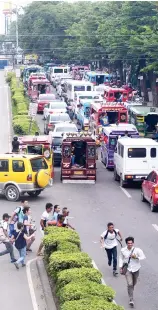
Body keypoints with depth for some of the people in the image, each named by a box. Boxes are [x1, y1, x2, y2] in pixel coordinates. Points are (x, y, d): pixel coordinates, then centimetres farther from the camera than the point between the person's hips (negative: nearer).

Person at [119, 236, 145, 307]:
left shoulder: (137, 250, -15)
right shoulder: (123, 250, -9)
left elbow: (143, 257, -12)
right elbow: (121, 259, 4)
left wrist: (136, 257, -27)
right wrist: (121, 267, 2)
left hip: (135, 269, 1)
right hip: (127, 269, -1)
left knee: (134, 283, 22)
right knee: (130, 284, -12)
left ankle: (131, 290, 55)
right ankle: (131, 300, -8)